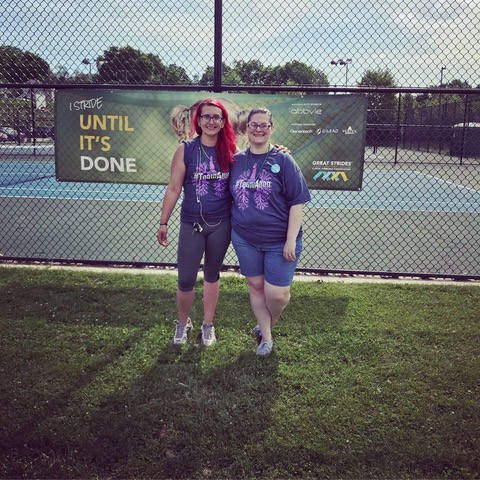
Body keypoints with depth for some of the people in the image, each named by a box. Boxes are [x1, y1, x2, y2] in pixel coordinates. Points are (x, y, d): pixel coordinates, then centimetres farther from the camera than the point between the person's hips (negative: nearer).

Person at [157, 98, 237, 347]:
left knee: (212, 275, 15)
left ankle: (208, 325, 32)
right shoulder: (186, 149, -4)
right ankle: (183, 323, 28)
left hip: (221, 224, 2)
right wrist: (163, 223, -3)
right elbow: (173, 189, -3)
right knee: (186, 280, 0)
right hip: (191, 224, -1)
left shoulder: (230, 152, 0)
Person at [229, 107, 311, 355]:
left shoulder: (283, 160, -8)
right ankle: (266, 337, 31)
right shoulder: (236, 160, 3)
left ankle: (269, 323, 33)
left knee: (276, 293, -1)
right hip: (245, 239, 4)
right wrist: (232, 227, 8)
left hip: (279, 241, -3)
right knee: (255, 286, 12)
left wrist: (291, 240, -14)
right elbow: (231, 197, 14)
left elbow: (297, 202, -10)